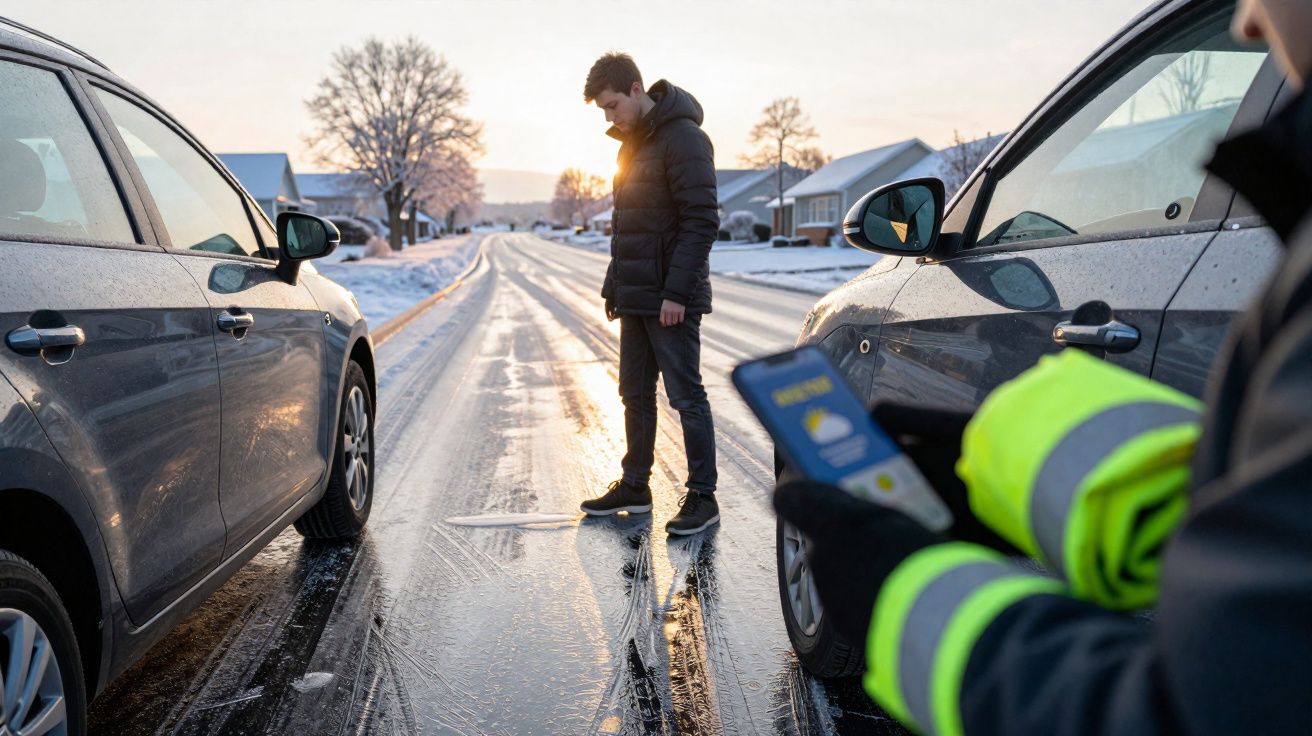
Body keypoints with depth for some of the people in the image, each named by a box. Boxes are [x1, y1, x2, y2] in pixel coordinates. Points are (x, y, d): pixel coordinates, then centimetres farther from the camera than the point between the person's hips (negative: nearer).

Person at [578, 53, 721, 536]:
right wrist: (615, 287, 16)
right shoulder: (631, 143, 16)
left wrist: (676, 292, -22)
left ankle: (702, 496, 5)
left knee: (687, 397, -3)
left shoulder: (682, 137, -13)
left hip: (671, 301, -9)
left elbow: (702, 220, -19)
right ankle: (635, 486, 24)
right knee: (635, 395, 14)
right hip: (635, 298, 9)